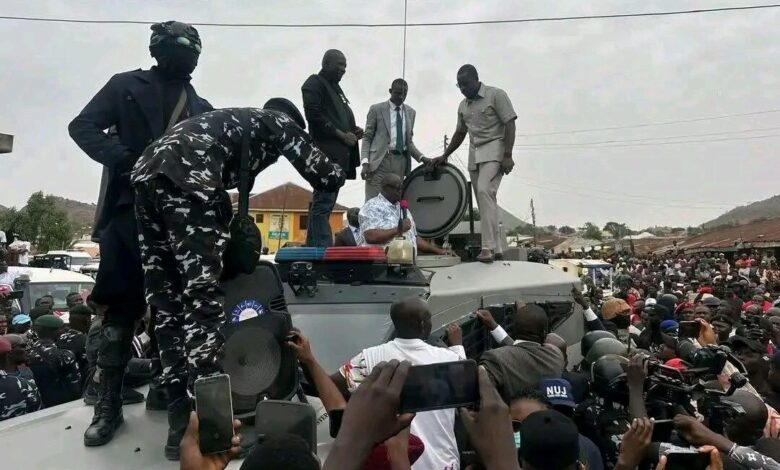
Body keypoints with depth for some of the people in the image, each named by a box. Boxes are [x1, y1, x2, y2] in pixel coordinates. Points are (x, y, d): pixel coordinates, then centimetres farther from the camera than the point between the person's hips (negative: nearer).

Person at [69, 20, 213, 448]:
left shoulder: (202, 108, 18)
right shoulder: (126, 85, 9)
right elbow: (83, 126, 0)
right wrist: (125, 159, -16)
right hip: (132, 209, -3)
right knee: (122, 306, -2)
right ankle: (109, 402, 5)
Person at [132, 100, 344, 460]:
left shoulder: (235, 120, 39)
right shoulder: (280, 122, 21)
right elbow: (328, 178, 17)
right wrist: (334, 171, 41)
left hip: (147, 172, 8)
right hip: (185, 178, -8)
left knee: (168, 307, 8)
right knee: (203, 299, -8)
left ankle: (181, 423, 12)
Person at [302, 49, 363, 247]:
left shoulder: (335, 87, 26)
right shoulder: (314, 83, 0)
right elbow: (314, 115, -13)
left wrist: (352, 130, 8)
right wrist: (341, 135, -13)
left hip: (338, 154, 9)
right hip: (327, 154, -9)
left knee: (321, 203, 9)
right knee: (323, 204, -13)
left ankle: (313, 249, 13)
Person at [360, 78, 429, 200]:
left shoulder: (411, 112, 15)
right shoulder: (376, 109, 4)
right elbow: (367, 137, 3)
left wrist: (422, 158, 2)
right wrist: (365, 163, -10)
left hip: (400, 162, 4)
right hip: (379, 161, -3)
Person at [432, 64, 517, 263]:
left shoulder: (496, 95, -3)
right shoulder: (463, 106, 16)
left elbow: (509, 125, -8)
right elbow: (460, 133, 25)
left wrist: (508, 155, -16)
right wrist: (445, 156, 17)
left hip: (494, 151, -7)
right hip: (474, 154, 7)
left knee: (485, 191, -26)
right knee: (484, 199, 4)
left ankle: (488, 246, -28)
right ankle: (495, 249, 9)